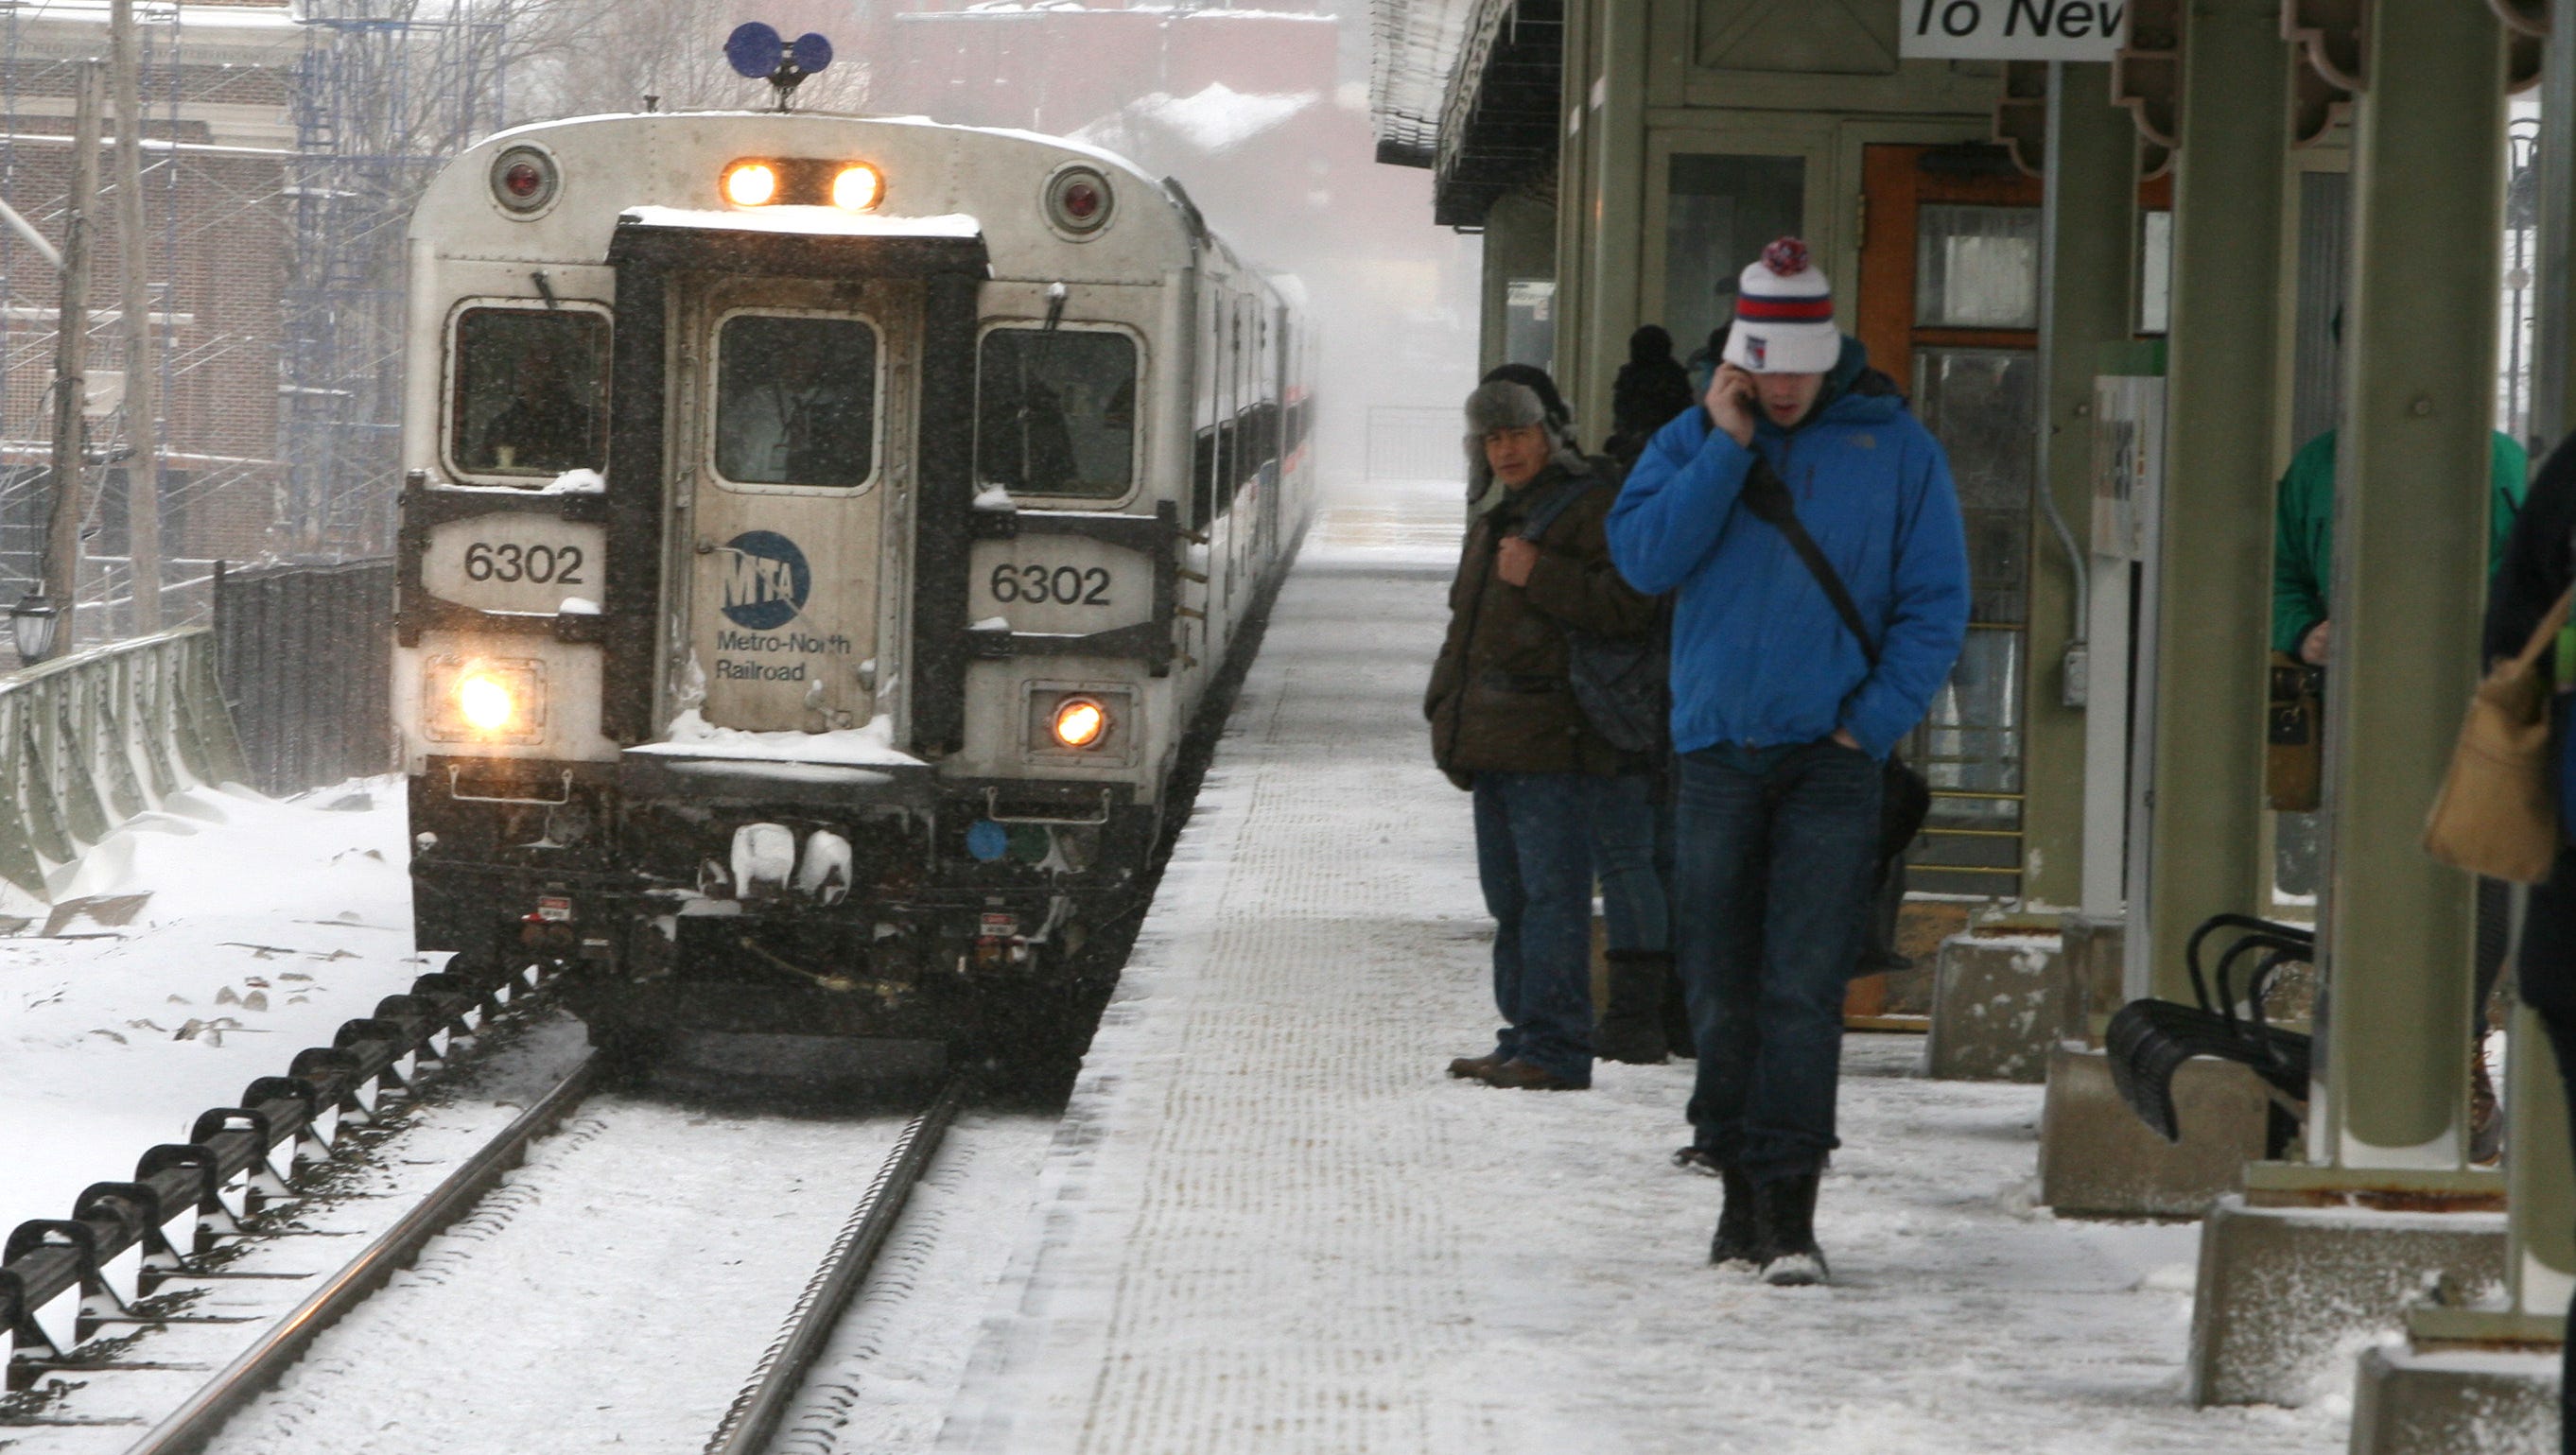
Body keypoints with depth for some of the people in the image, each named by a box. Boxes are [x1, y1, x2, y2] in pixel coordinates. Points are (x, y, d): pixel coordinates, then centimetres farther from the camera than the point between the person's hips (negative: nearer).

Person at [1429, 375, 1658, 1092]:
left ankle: (1555, 1049, -12)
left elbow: (1627, 606, -18)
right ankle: (1525, 1038, 18)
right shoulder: (1495, 518, 22)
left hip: (1554, 743, -10)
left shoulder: (1588, 507, -7)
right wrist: (1447, 707, 23)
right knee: (1510, 897, 12)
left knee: (1551, 892, -11)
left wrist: (1540, 575, -22)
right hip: (1494, 742, 10)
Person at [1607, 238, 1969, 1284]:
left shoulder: (1896, 451, 2)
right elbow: (1643, 558, -7)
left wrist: (1874, 721, -7)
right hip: (1718, 750, 2)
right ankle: (1741, 1194, 15)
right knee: (1721, 989, 4)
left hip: (1832, 758, -2)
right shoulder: (1693, 441, 7)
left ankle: (1789, 1209, -10)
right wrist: (1727, 449, -10)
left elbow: (1936, 605, 3)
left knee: (1803, 989, -10)